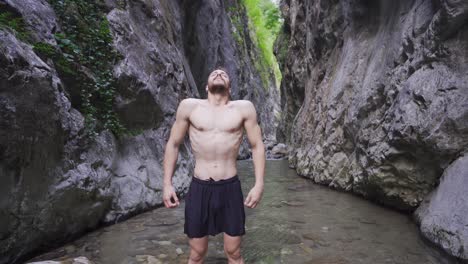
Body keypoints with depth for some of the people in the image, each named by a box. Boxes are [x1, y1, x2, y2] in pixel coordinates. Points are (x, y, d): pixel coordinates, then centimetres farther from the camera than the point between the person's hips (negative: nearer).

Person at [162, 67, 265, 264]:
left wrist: (259, 184, -6)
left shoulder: (244, 108, -2)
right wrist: (167, 184, 1)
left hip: (230, 188, 0)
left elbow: (257, 146, 2)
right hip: (199, 188, 0)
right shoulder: (189, 106, -1)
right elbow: (173, 144, 5)